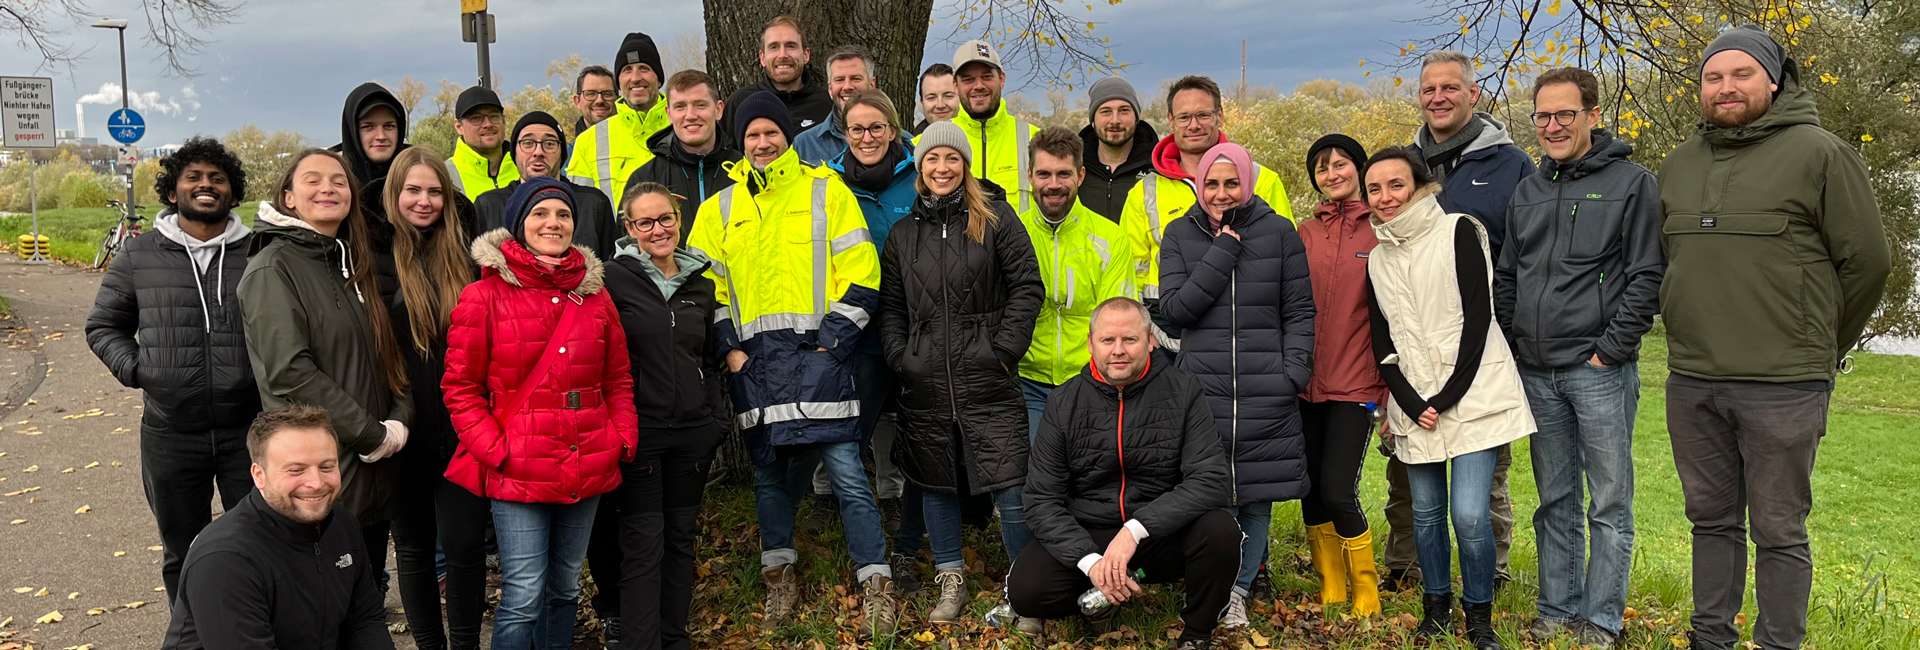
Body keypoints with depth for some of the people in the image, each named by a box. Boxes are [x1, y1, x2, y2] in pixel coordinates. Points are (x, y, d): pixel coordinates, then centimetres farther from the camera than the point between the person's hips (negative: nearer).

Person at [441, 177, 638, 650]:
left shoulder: (594, 294, 10)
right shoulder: (485, 296, -4)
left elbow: (618, 378, 16)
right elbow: (460, 387, -2)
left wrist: (625, 437, 3)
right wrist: (496, 451, -12)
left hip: (587, 468, 5)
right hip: (518, 471, -5)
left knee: (565, 587, 16)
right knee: (524, 597, -5)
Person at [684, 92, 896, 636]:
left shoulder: (826, 191, 4)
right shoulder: (720, 208, 13)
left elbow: (860, 274, -1)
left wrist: (832, 341, -8)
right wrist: (729, 347, 1)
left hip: (817, 353, -3)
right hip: (753, 362, 3)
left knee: (847, 474, -7)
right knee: (768, 474, 11)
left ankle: (876, 587, 2)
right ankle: (780, 580, 26)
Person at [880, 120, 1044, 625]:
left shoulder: (996, 219, 3)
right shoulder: (903, 233, 14)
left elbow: (1027, 286, -1)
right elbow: (891, 307, 16)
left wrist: (1005, 349, -8)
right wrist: (899, 357, 2)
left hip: (988, 379, -3)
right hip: (925, 385, 4)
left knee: (1009, 485, -5)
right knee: (936, 484, 11)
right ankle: (951, 582, 26)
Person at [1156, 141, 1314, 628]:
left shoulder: (1279, 232, 7)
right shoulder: (1180, 235, 8)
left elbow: (1299, 311, 7)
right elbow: (1174, 307, -3)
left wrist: (1293, 372, -4)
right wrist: (1223, 252, -7)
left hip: (1266, 390, 0)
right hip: (1202, 385, 0)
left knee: (1257, 497, 5)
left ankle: (1239, 590, 20)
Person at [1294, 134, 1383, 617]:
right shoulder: (1306, 233, 10)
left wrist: (1391, 382, -6)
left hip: (1356, 383, -4)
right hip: (1306, 383, 4)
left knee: (1337, 492, -10)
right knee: (1311, 492, 7)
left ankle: (1366, 594, 10)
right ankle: (1331, 591, 23)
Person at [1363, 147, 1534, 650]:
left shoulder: (1457, 233, -3)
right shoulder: (1377, 256, 12)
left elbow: (1478, 316, -9)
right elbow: (1381, 340, 10)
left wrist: (1449, 394, -12)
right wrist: (1410, 402, -4)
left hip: (1472, 395, -4)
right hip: (1415, 404, 5)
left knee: (1469, 512, -11)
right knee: (1426, 511, 8)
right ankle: (1437, 606, 26)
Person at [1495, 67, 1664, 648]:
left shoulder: (1632, 183, -3)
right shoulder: (1527, 192, 14)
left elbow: (1646, 278, -7)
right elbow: (1506, 278, 18)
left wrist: (1610, 351, -12)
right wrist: (1506, 347, 9)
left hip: (1599, 371, -5)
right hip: (1536, 372, 5)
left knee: (1609, 503, 2)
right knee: (1555, 502, 12)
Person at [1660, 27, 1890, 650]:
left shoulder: (1819, 153, -5)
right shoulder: (1678, 166, 12)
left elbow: (1866, 260, -3)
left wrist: (1821, 347, 4)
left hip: (1783, 387, -5)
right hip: (1691, 382, 5)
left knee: (1779, 532, 3)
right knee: (1712, 520, 15)